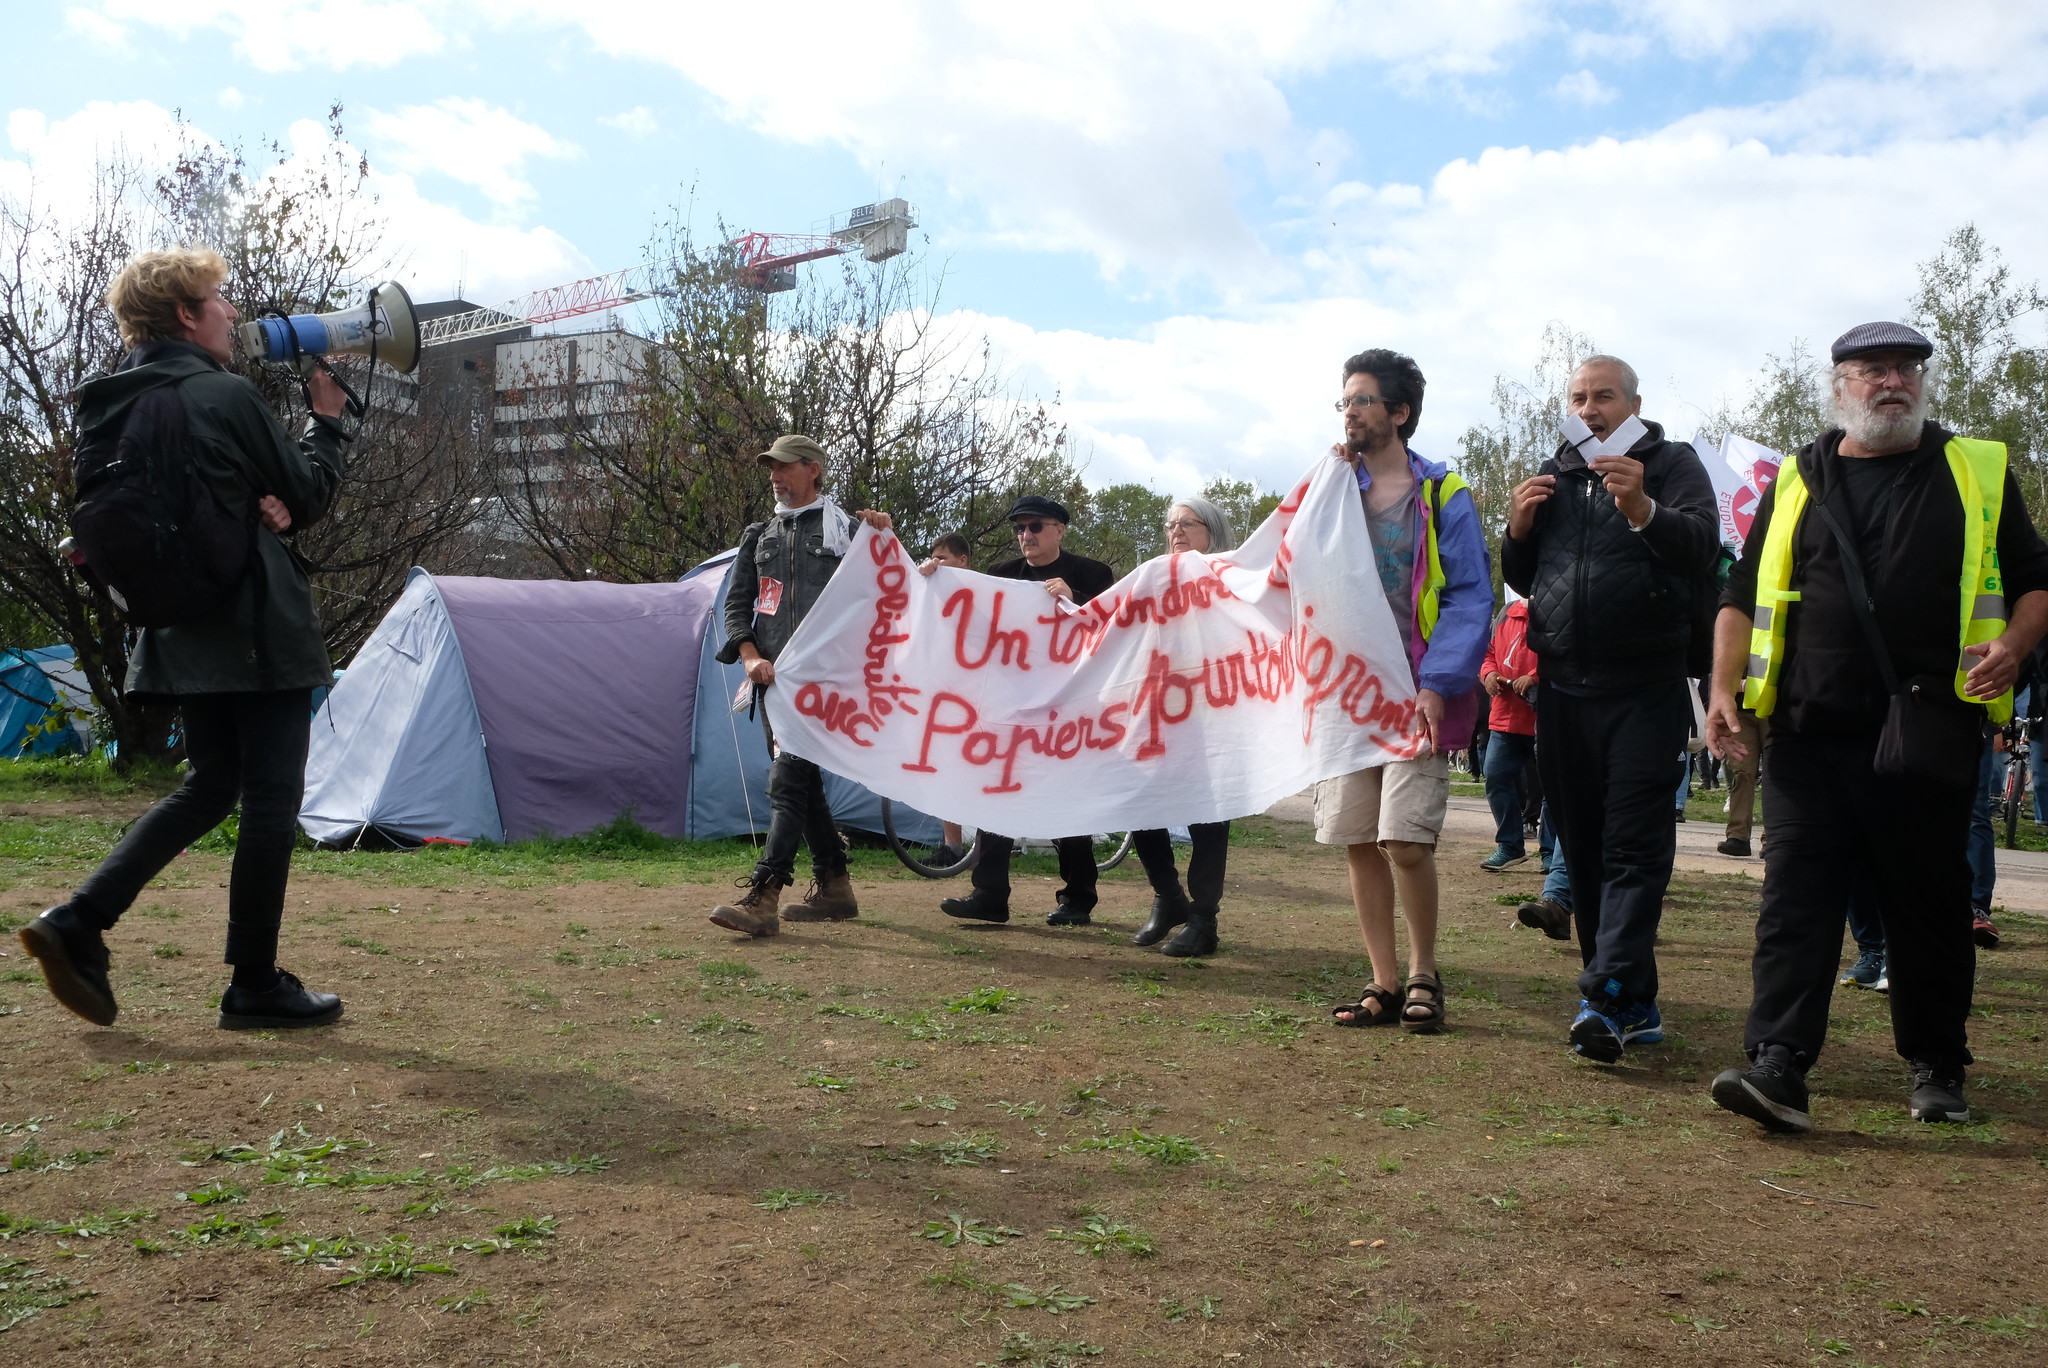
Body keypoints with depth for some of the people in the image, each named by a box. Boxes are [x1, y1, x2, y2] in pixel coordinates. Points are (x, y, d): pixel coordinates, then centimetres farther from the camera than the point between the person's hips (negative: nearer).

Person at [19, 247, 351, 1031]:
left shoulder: (110, 409, 10)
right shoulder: (226, 397, -13)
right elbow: (308, 498, -5)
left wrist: (251, 507, 3)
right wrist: (327, 418, 10)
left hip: (178, 634, 8)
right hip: (259, 634, -8)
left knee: (209, 785, 19)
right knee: (271, 799, 1)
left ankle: (79, 921, 6)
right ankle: (256, 988, 8)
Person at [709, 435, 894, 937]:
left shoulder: (844, 527, 5)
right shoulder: (760, 535, 20)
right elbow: (736, 604, 15)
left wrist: (884, 540, -11)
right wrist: (750, 656, -1)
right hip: (772, 676, 7)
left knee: (788, 780, -16)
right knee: (802, 782, 11)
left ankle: (762, 899, -21)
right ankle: (834, 887, 21)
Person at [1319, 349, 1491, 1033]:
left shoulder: (1442, 495, 0)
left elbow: (1472, 597, -5)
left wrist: (1438, 684, -17)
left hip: (1416, 694, -4)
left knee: (1405, 841, -11)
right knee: (1358, 842, 4)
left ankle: (1423, 975, 10)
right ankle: (1384, 983, 16)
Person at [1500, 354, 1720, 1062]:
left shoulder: (1672, 464, 4)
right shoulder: (1552, 476, 17)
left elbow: (1703, 546, -14)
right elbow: (1522, 580, 19)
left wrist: (1642, 510, -32)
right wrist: (1517, 531, -2)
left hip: (1644, 690, -5)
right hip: (1562, 689, 5)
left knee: (1633, 846, -11)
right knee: (1582, 849, 6)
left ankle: (1608, 997, -17)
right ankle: (1635, 1005, 14)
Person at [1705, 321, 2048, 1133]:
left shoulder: (1978, 472, 12)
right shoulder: (1797, 482, 14)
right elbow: (1743, 595, 15)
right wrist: (1725, 688, 1)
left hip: (1928, 734, 0)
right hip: (1811, 731, 1)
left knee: (1929, 902, 9)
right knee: (1795, 897, -6)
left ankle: (1937, 1067, 25)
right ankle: (1777, 1069, -8)